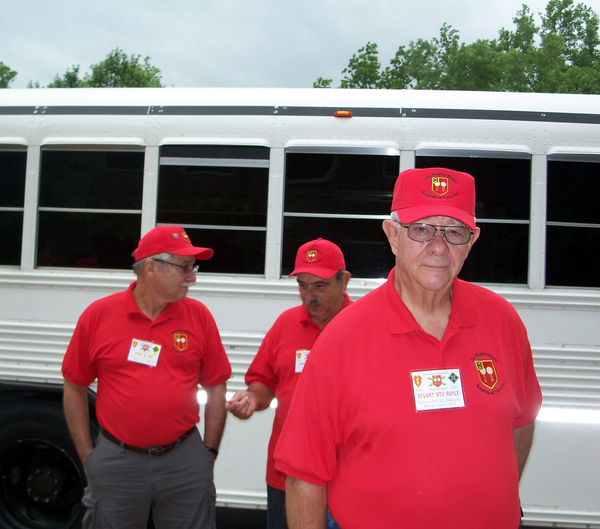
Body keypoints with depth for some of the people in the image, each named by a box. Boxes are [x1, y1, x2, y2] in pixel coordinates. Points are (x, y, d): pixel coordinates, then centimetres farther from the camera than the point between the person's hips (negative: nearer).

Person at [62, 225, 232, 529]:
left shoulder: (198, 316, -1)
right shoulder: (98, 315, -4)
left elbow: (216, 390, 4)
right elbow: (74, 388, 4)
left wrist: (209, 453, 3)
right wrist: (87, 455, 4)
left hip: (184, 460, 1)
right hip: (115, 462, 0)